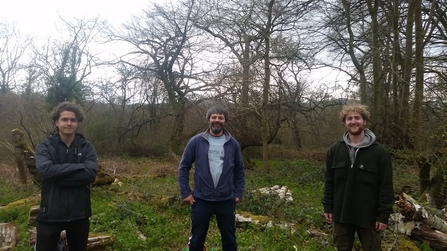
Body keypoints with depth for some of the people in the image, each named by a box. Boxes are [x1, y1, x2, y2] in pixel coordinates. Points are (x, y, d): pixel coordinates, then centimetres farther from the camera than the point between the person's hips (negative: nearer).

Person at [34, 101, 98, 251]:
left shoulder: (87, 147, -2)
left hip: (79, 213, 2)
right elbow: (46, 170, -24)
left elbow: (90, 174, -18)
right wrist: (79, 166, -22)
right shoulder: (44, 147, -4)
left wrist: (57, 177, -19)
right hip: (50, 213, -1)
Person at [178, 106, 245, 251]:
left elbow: (239, 170, 8)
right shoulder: (196, 141, -5)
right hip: (201, 200, -1)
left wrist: (238, 194, 3)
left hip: (226, 201, 2)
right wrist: (185, 192, -4)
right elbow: (184, 167, 0)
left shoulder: (233, 144, 1)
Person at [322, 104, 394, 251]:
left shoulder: (379, 151, -8)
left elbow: (386, 186, -8)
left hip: (369, 215, -2)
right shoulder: (335, 150, 1)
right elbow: (329, 181, 5)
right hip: (341, 214, 3)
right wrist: (328, 207, 4)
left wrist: (384, 215, -10)